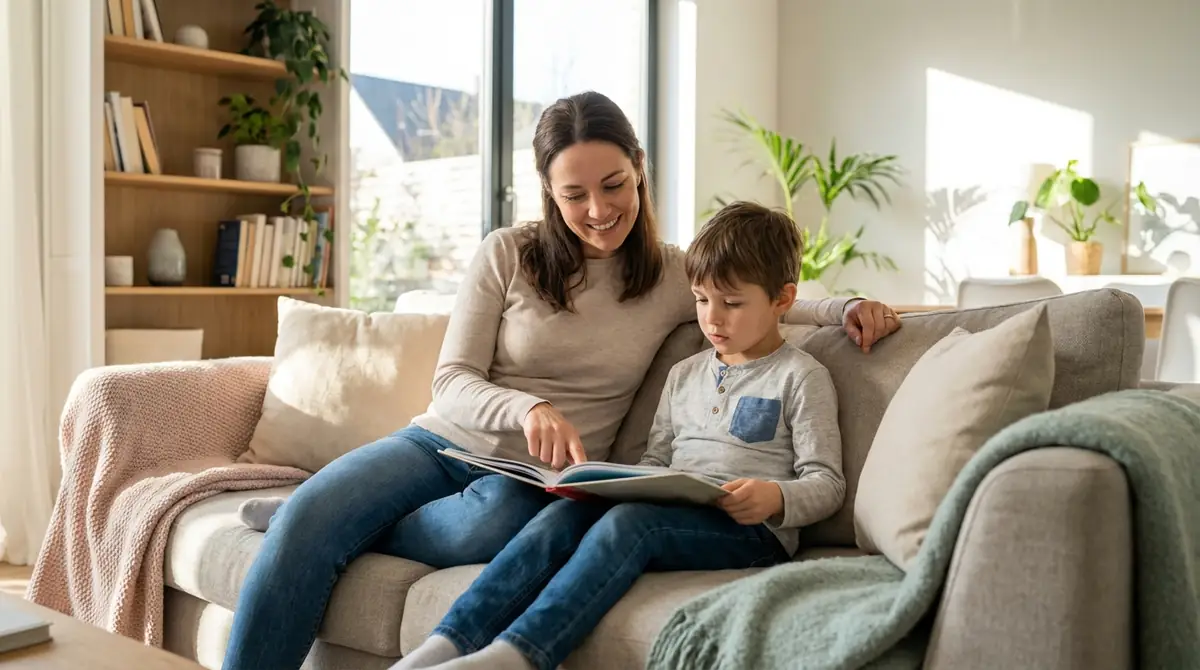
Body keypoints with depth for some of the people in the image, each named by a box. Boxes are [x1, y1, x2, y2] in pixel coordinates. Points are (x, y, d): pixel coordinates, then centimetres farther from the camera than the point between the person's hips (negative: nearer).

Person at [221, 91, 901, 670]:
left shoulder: (675, 275, 5)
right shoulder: (508, 254, 1)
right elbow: (452, 382, -3)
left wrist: (847, 306, -5)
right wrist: (528, 408, -25)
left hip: (539, 477, 0)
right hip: (443, 443, 0)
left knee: (492, 520, -37)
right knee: (307, 514, -29)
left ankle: (332, 524, -13)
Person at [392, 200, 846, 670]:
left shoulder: (801, 376, 5)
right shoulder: (684, 374, 23)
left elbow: (827, 482, -1)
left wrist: (776, 498, -21)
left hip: (752, 529, -5)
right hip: (668, 514, 5)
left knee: (629, 520, -34)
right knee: (563, 514, -24)